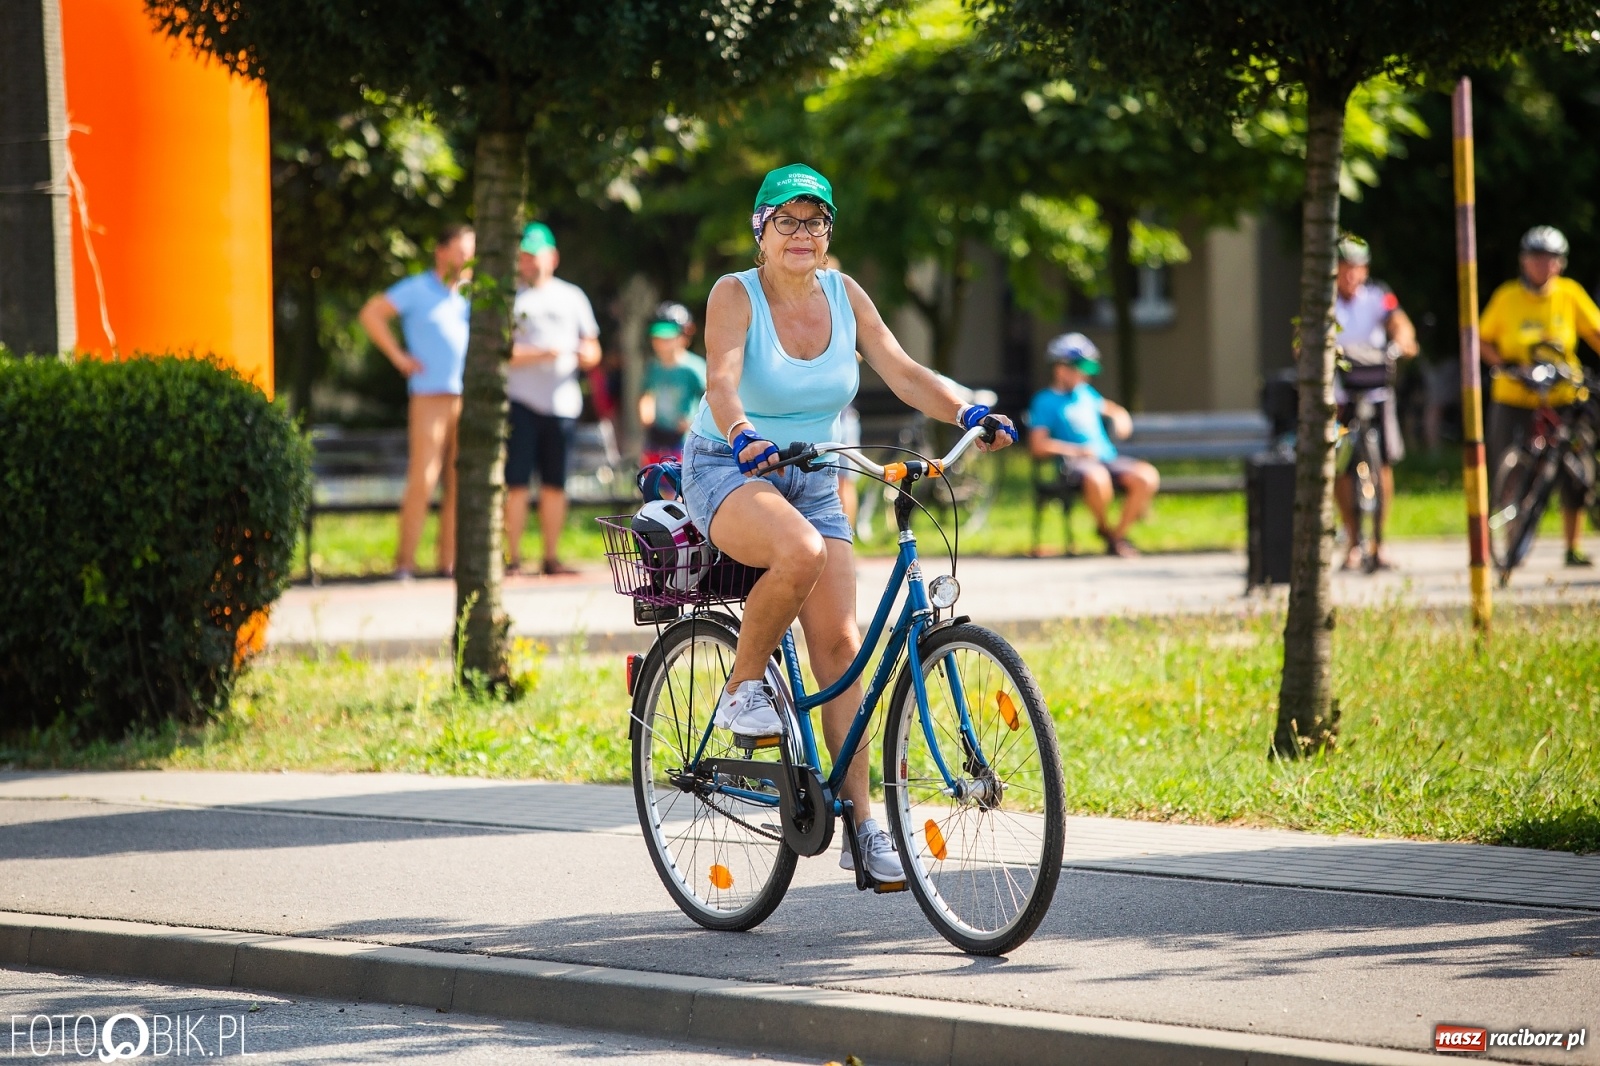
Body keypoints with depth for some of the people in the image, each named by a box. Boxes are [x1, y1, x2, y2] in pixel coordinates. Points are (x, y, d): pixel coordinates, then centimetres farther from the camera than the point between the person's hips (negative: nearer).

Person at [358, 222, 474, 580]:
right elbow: (370, 313, -3)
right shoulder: (417, 290, 1)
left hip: (468, 399, 5)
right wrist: (399, 356, -6)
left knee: (459, 482, 4)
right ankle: (405, 561, -9)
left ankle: (449, 560, 9)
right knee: (422, 479, -11)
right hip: (430, 397, -5)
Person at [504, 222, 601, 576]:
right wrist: (541, 355, -15)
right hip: (520, 400, -3)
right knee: (516, 483, -8)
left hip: (562, 401, 3)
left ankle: (552, 557, 10)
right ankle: (514, 557, -5)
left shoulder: (572, 297, 17)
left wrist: (588, 354, -5)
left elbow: (592, 349, 18)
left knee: (555, 484, 4)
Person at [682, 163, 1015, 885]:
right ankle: (743, 689, -14)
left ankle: (862, 824, -5)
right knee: (801, 551, -38)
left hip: (811, 479, 5)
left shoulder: (843, 295, 1)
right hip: (728, 473, -5)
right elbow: (722, 380, -28)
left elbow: (900, 370, -6)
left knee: (840, 643, -7)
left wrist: (966, 413, -23)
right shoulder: (736, 296, -13)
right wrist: (743, 435, -49)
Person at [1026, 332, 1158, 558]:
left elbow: (1112, 409, 42)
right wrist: (1078, 450, -13)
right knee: (1097, 478, -42)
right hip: (1073, 462, -7)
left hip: (1108, 458, 7)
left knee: (1147, 476, -22)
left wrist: (1120, 418, 17)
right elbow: (1038, 446, -9)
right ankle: (1104, 528, -12)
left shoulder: (1085, 393, 24)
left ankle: (1119, 535, -9)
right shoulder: (1045, 402, 3)